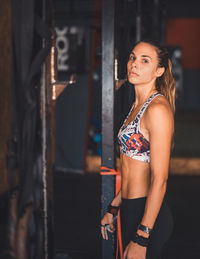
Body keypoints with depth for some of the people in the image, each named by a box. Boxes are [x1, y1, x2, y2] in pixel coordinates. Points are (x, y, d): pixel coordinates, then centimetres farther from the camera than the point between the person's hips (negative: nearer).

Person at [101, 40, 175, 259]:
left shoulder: (158, 109, -17)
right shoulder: (138, 105, 11)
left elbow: (159, 179, -21)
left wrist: (141, 239, -22)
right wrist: (113, 209, 19)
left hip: (148, 215, -9)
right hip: (130, 211, 9)